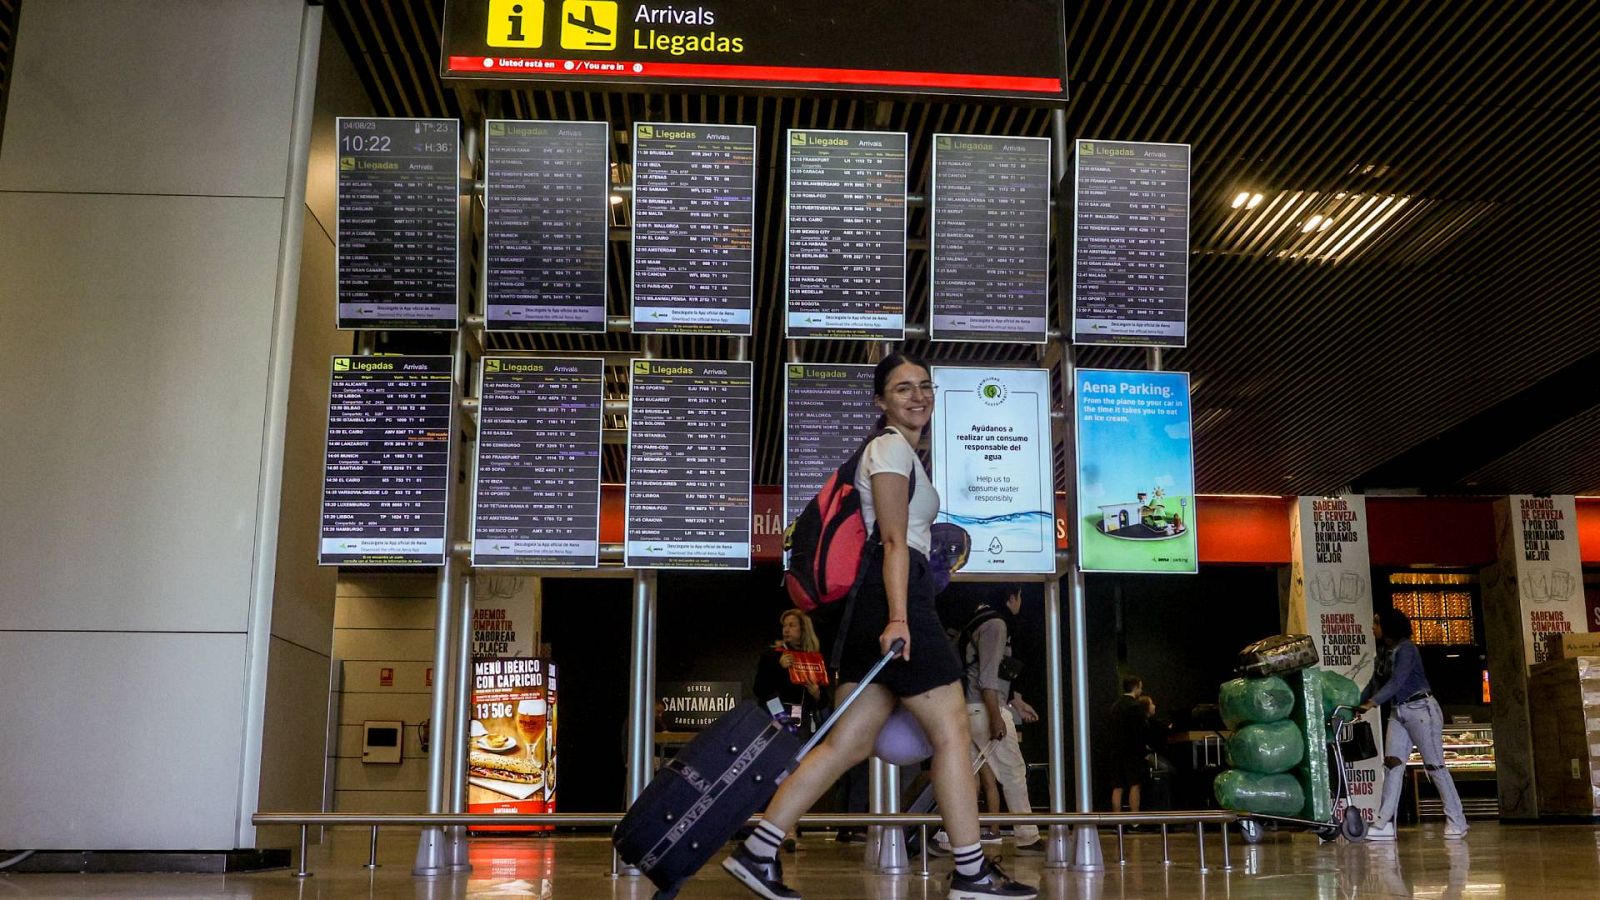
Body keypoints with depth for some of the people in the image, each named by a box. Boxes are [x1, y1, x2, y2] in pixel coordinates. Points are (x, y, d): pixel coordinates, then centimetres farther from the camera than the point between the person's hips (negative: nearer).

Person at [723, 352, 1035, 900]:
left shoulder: (903, 451, 27)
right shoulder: (891, 448, -4)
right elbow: (893, 540, -15)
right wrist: (898, 617, -23)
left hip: (879, 603, 10)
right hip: (893, 595, -10)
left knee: (850, 743, 5)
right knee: (952, 731, -4)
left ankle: (757, 852, 4)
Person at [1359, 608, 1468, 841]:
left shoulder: (1405, 648, -14)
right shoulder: (1384, 651, 10)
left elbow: (1397, 681, -25)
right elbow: (1375, 682, 11)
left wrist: (1372, 702, -34)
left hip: (1420, 709, -8)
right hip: (1398, 712, 8)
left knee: (1434, 765, -4)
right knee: (1392, 763, -2)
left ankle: (1457, 822, 6)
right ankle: (1385, 824, -7)